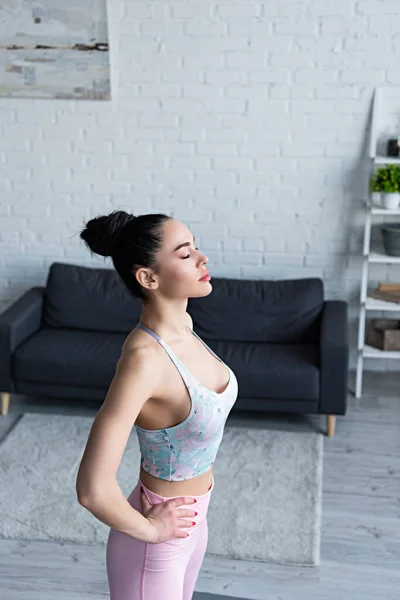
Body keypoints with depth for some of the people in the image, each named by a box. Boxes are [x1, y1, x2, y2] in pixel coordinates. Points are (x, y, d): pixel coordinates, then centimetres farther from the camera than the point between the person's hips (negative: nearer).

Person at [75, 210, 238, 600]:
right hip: (159, 535, -7)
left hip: (192, 516, 8)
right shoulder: (144, 356, -32)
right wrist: (148, 530, -18)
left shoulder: (183, 323, -7)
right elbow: (93, 489, -36)